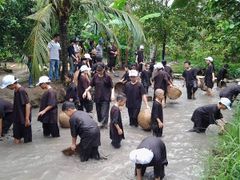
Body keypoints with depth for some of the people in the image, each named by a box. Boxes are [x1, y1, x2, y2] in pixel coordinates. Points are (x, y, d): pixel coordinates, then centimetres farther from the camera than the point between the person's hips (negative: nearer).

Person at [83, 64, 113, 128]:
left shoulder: (107, 77, -5)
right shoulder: (95, 76, 5)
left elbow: (111, 87, -1)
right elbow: (91, 85, 10)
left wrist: (112, 94, -14)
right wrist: (86, 91, -1)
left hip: (105, 98, -4)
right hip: (97, 97, 4)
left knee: (104, 112, -10)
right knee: (98, 111, 10)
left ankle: (103, 123, -2)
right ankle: (100, 122, 24)